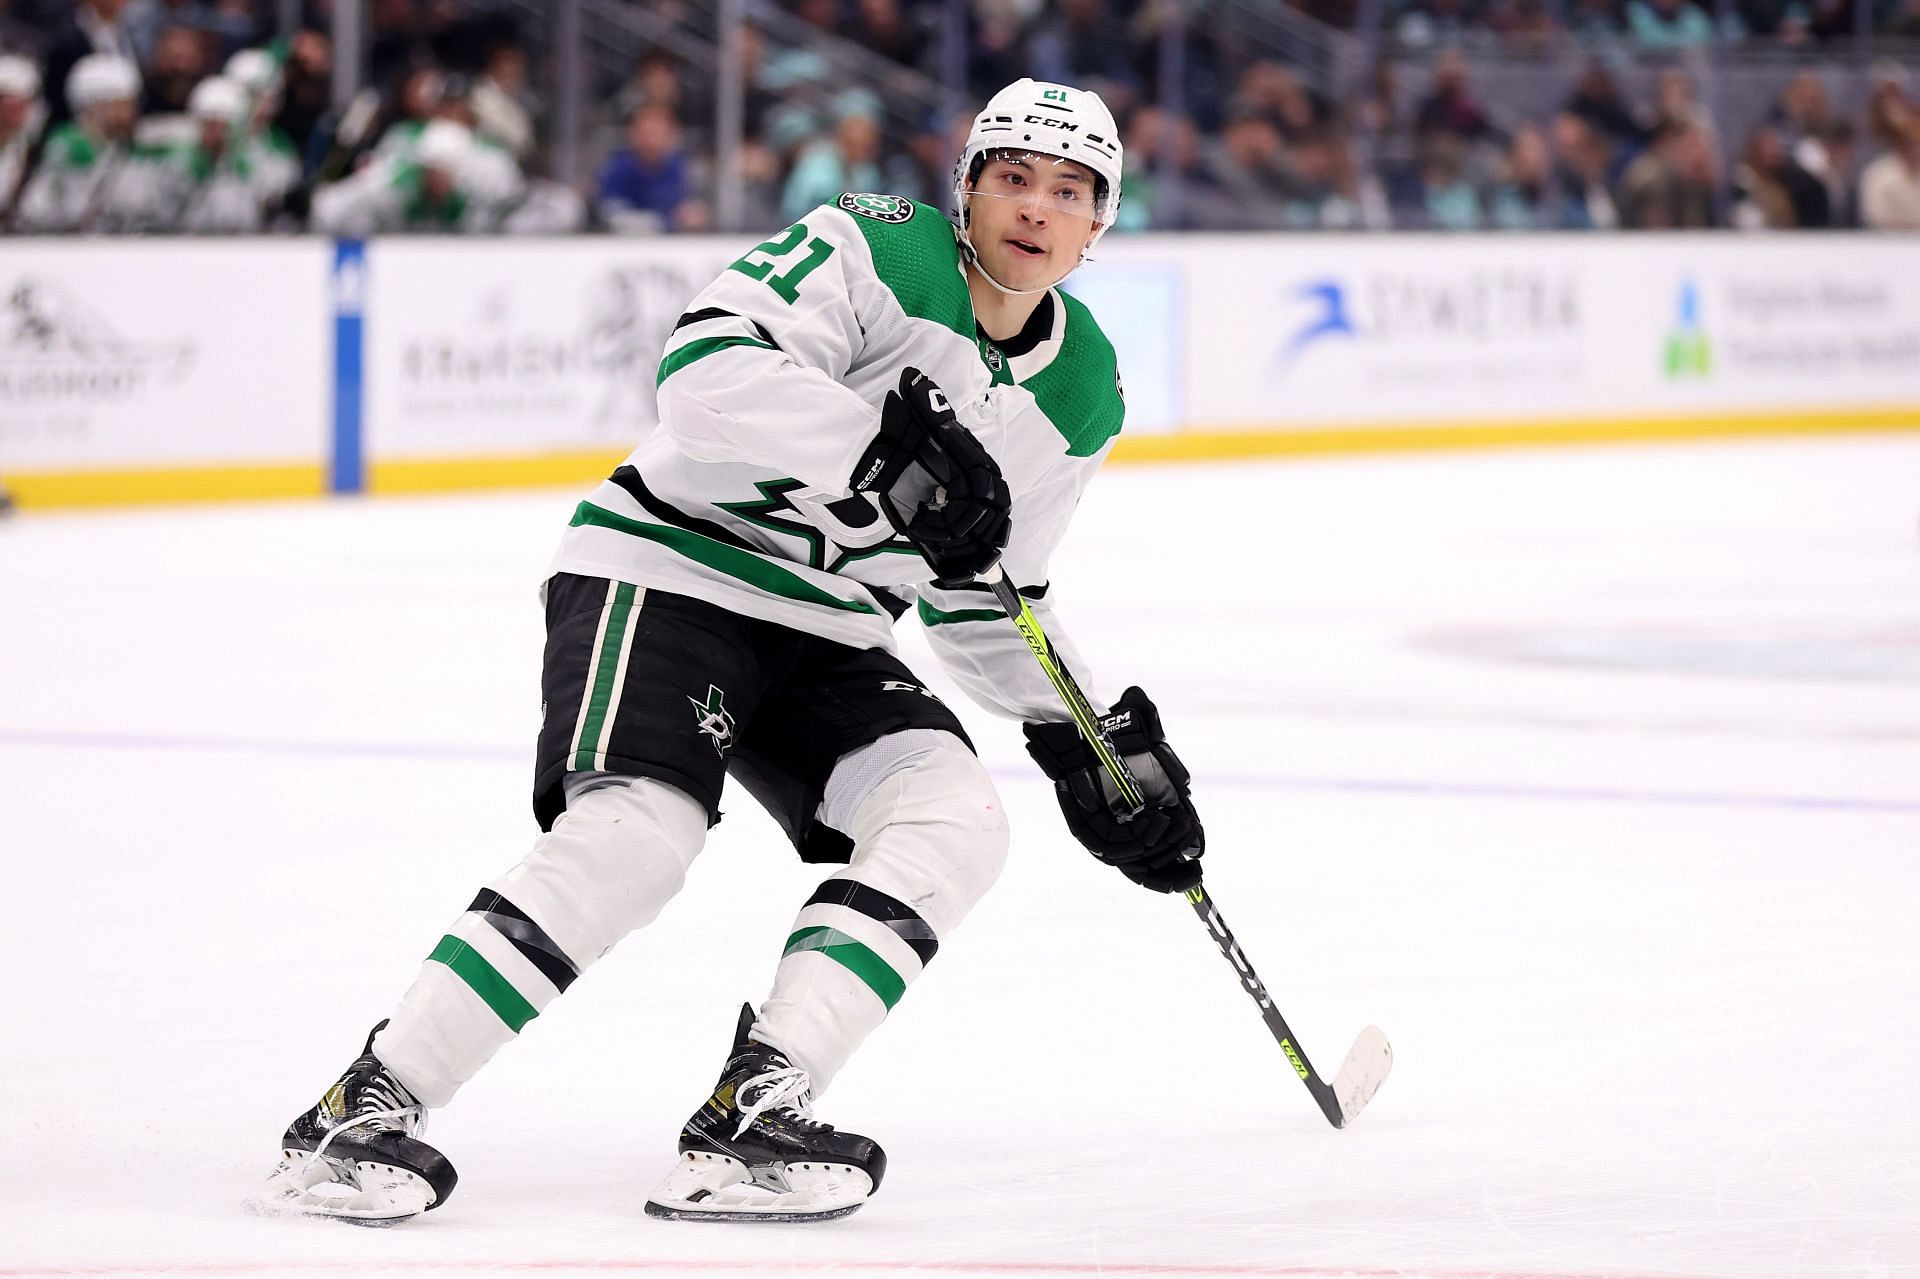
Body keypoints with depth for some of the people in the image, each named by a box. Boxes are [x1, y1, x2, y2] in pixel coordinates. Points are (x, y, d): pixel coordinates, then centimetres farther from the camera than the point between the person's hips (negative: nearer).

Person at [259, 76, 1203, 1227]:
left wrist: (1088, 740, 8)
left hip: (825, 635, 7)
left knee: (956, 822, -16)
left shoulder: (1082, 395, 8)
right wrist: (890, 443, -37)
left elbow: (988, 598, 19)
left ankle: (748, 1117, -24)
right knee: (639, 833, -27)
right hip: (670, 568, -7)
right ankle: (366, 1109, -23)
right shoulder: (869, 250, -14)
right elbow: (708, 365, -30)